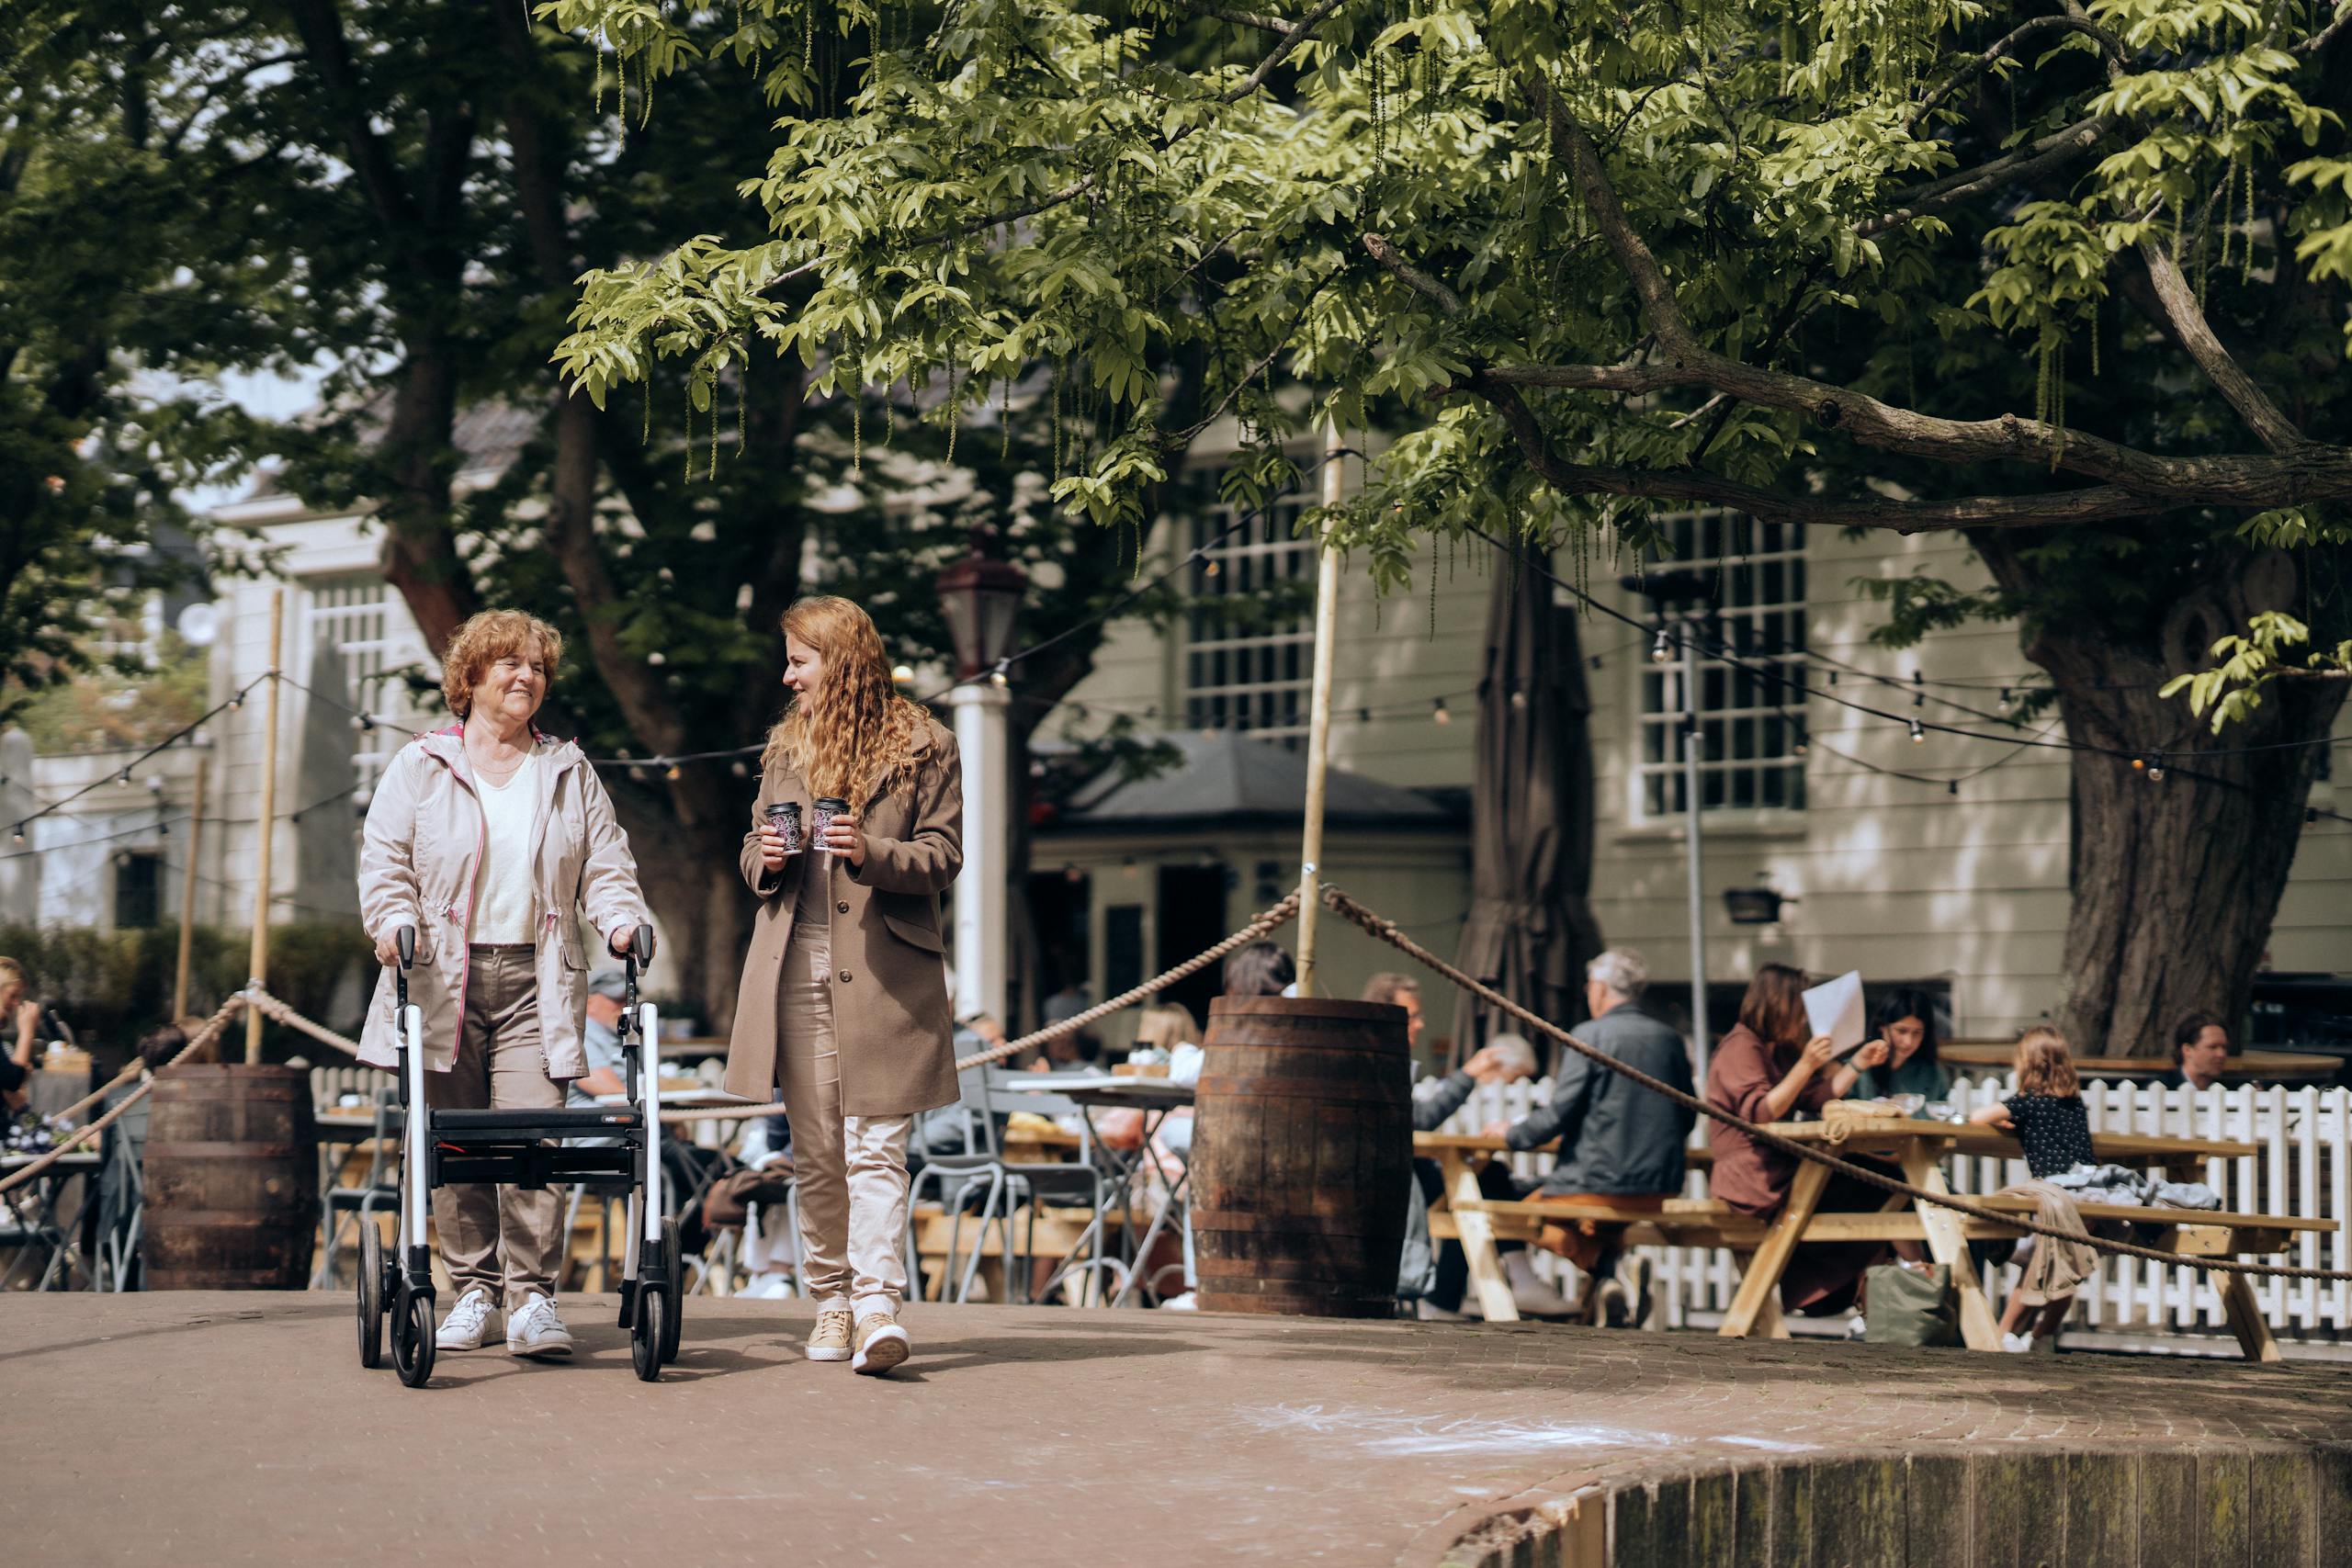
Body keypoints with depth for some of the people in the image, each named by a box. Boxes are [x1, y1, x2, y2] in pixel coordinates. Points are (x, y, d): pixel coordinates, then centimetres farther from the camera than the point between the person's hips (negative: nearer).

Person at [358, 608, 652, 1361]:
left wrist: (621, 918, -5)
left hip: (535, 984, 0)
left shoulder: (570, 773, 17)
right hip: (443, 981, 0)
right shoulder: (418, 768, 10)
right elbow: (384, 862, 4)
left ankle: (532, 1297, -10)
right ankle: (473, 1289, 11)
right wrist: (396, 923, -14)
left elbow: (605, 862, 15)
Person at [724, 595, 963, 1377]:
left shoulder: (922, 748, 1)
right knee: (815, 1151, 6)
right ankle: (831, 1302, 14)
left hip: (884, 973, -5)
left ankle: (878, 1306, -17)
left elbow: (943, 859, 0)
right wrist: (766, 858, -2)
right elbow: (752, 849, 22)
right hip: (796, 973, 5)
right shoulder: (786, 748, 17)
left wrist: (872, 853, -18)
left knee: (874, 1148, -11)